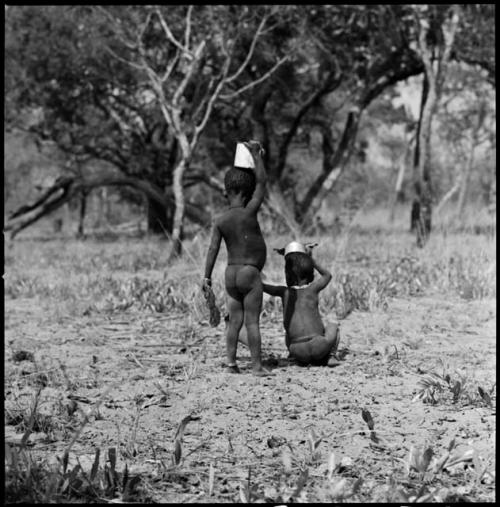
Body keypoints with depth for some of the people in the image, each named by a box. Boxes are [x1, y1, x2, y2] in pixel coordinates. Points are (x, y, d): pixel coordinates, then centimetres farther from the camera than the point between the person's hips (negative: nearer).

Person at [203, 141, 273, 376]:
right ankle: (256, 365, -3)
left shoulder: (220, 220, 0)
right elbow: (262, 182, -9)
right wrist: (256, 154, -2)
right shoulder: (248, 213, -12)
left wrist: (207, 276, 0)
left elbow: (213, 249, -3)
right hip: (250, 273, -5)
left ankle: (231, 361, 7)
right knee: (252, 321, -4)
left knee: (234, 320, 11)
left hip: (231, 274, 5)